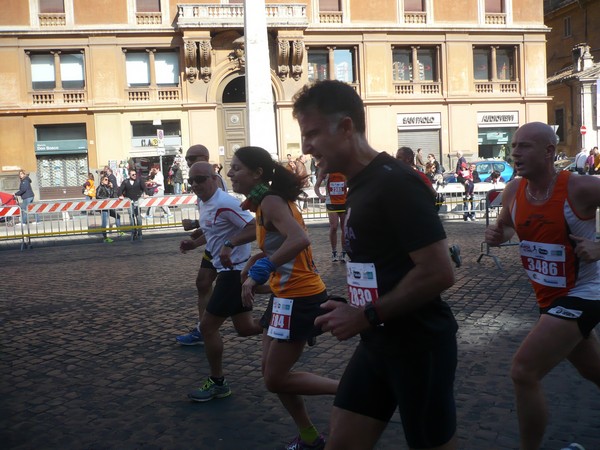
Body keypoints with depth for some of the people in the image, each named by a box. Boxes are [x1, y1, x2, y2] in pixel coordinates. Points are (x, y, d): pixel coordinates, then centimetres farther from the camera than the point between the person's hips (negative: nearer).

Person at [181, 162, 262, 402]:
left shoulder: (224, 204, -20)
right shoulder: (205, 203, 10)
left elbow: (255, 228, -24)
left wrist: (230, 244, -33)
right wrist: (194, 243, 10)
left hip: (235, 271, -10)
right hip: (229, 271, 10)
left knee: (208, 326, -3)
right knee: (246, 328, 15)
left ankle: (217, 383, 13)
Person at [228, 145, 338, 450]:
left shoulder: (271, 202, -18)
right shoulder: (267, 201, 10)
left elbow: (299, 240, -35)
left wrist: (259, 273, -34)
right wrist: (254, 262, 9)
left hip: (299, 298, -10)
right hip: (287, 295, 10)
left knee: (275, 380, 1)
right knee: (272, 373, 16)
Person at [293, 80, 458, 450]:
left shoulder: (396, 183, -20)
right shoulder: (360, 186, 9)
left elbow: (439, 272, -24)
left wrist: (367, 317, -19)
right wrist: (352, 311, 6)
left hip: (418, 345, -8)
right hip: (378, 343, 8)